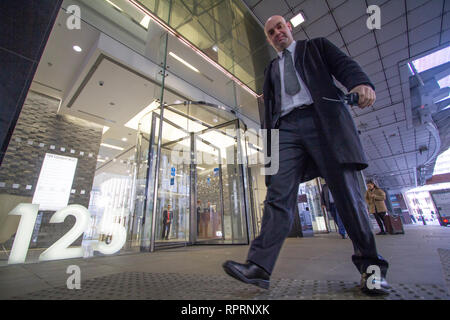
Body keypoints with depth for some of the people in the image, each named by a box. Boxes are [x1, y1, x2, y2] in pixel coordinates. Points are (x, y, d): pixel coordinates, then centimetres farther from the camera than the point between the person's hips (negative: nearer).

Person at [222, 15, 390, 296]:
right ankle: (259, 267, -13)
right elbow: (269, 106, 23)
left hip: (324, 120, -1)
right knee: (278, 196, -12)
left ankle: (370, 265, 11)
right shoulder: (272, 69, 33)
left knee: (347, 191, -5)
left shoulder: (316, 46, 26)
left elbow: (344, 65, 9)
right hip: (286, 128, 2)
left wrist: (361, 83, -15)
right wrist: (267, 136, 8)